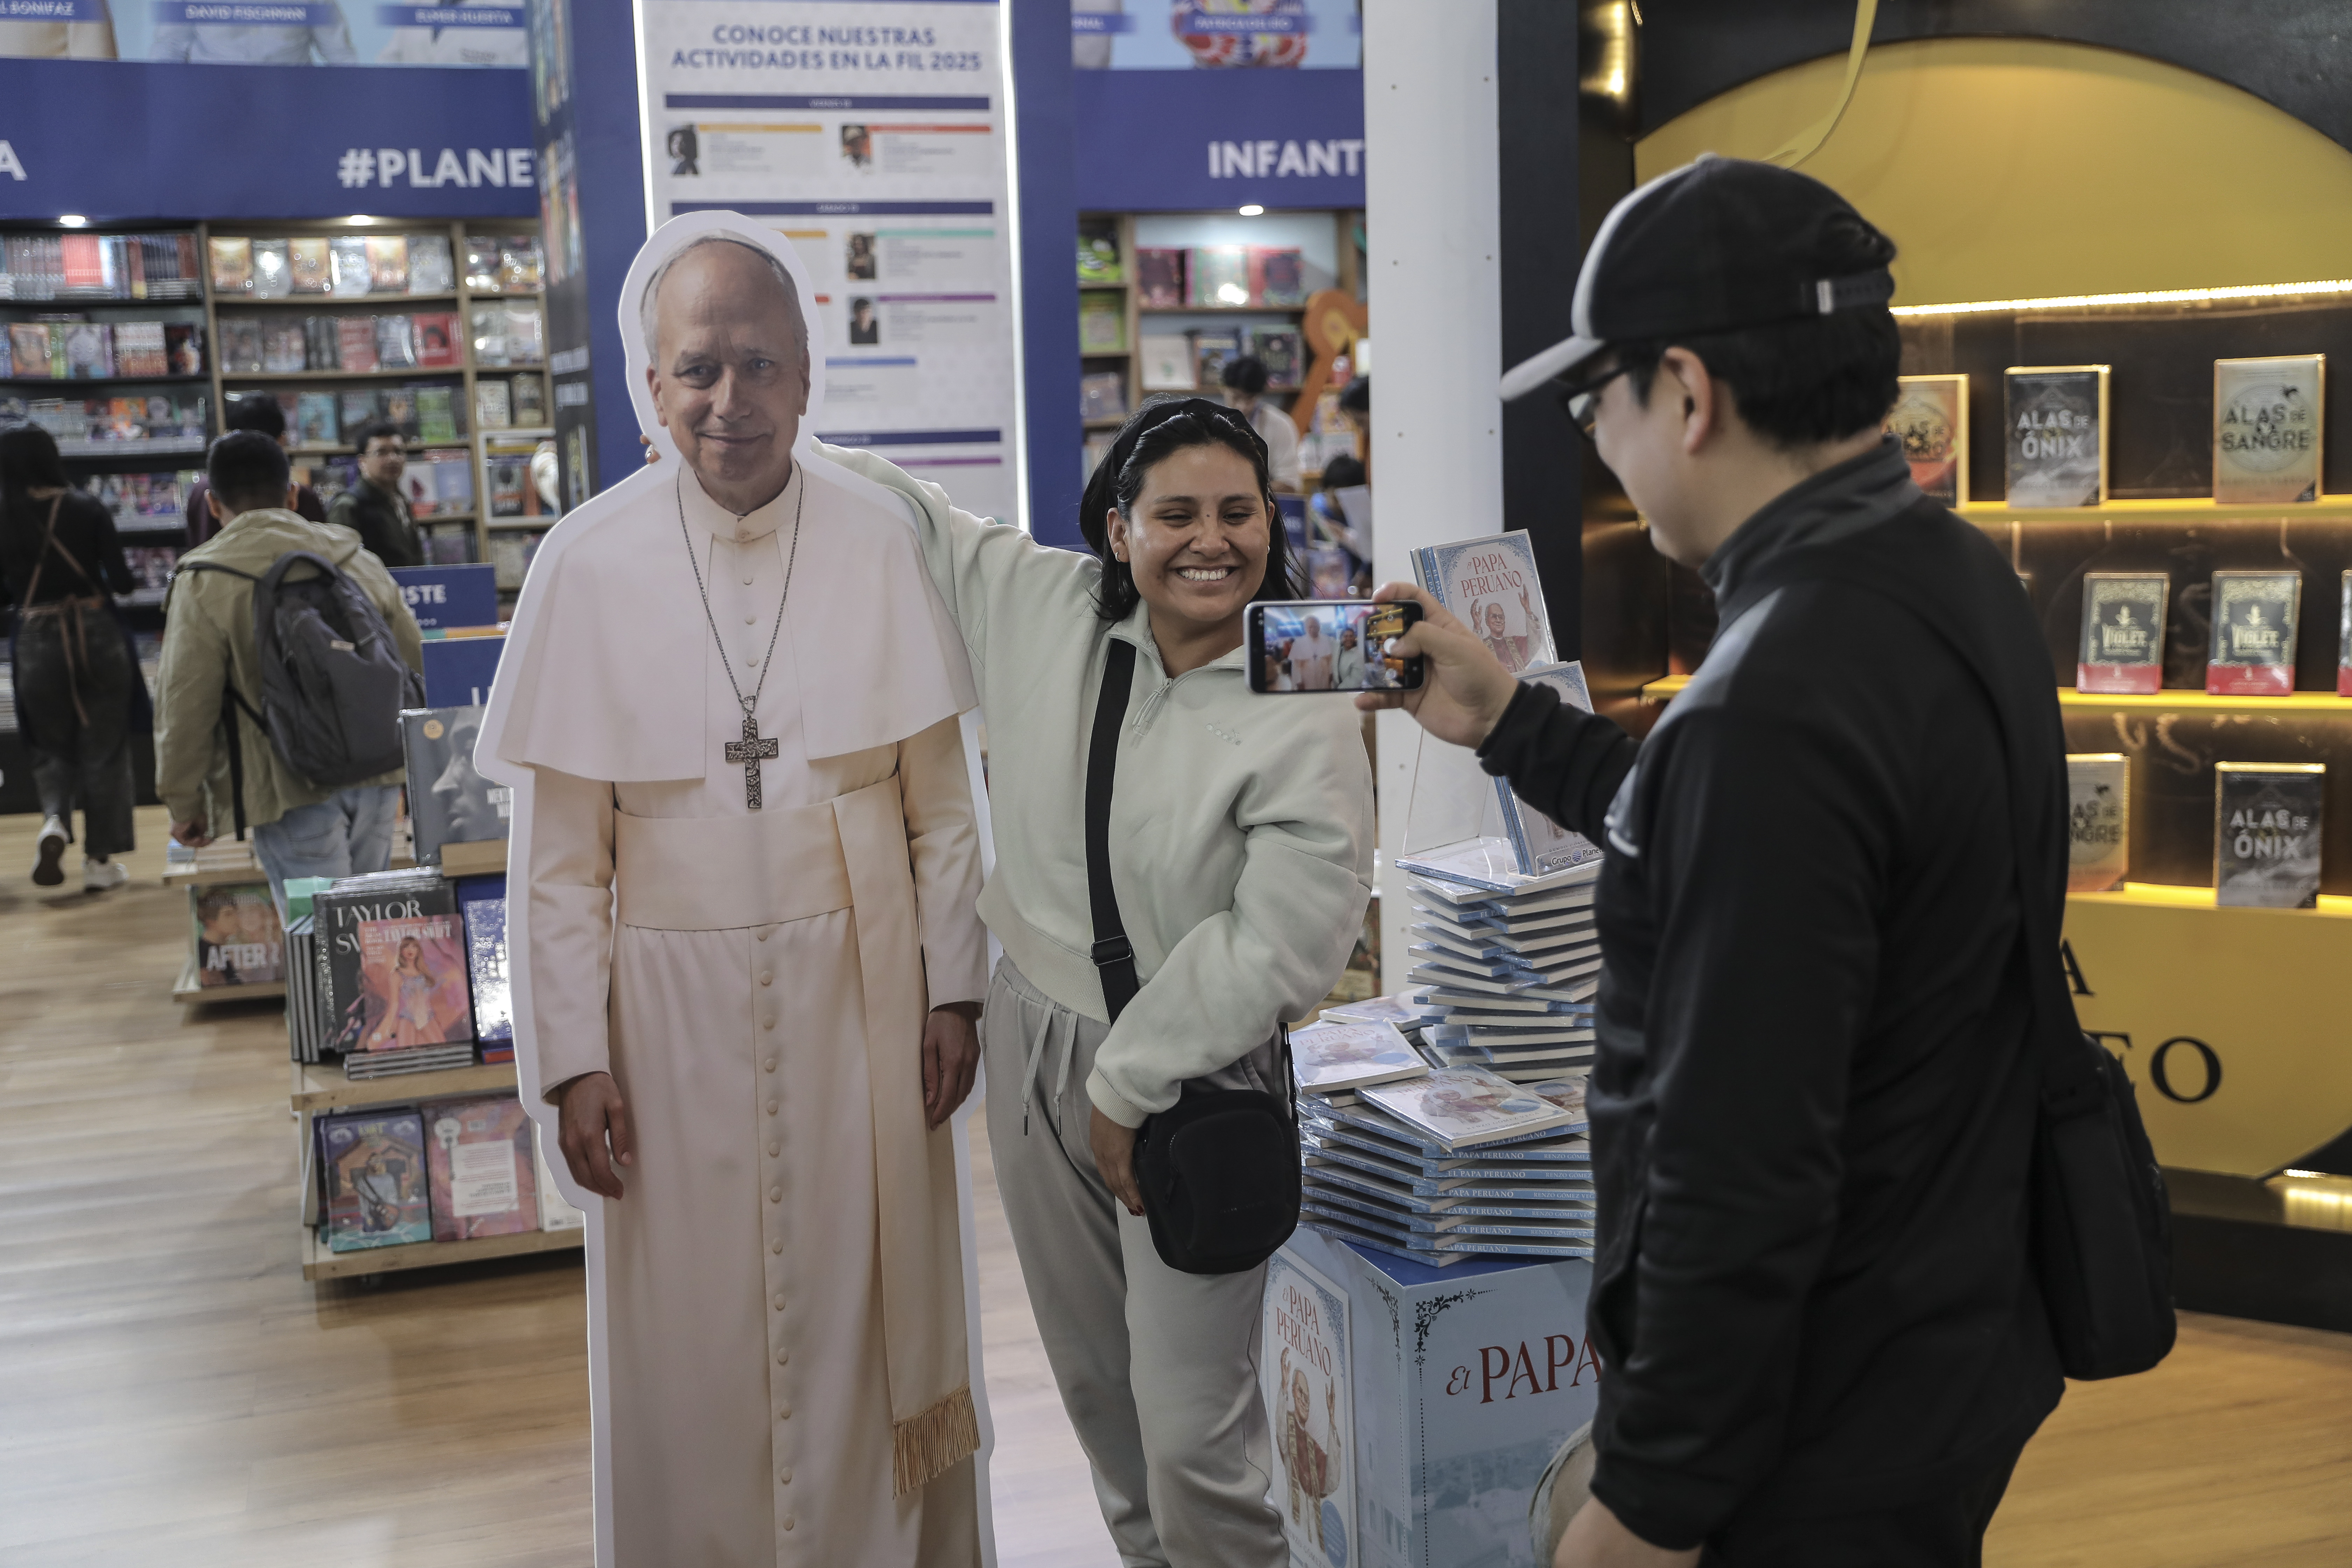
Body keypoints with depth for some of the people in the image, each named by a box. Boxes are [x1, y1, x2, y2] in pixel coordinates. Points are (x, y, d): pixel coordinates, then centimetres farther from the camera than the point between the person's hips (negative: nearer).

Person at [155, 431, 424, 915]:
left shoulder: (204, 583, -6)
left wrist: (183, 803, 4)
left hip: (291, 796, -5)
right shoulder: (357, 560, 9)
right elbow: (413, 665, 15)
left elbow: (185, 706, -6)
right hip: (374, 783, 5)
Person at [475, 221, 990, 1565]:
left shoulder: (879, 539, -5)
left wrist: (954, 991, -1)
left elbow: (942, 803, 0)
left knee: (868, 1315, 12)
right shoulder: (592, 562, -6)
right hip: (675, 1009, 0)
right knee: (696, 1344, 11)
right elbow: (560, 851, -3)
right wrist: (573, 1058, -5)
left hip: (859, 994, 0)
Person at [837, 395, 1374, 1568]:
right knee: (1092, 1381, 21)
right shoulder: (1043, 606, -3)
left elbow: (1282, 947, -18)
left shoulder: (1304, 721, -17)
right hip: (1033, 1040, 5)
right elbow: (914, 514, 12)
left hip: (1191, 1084, -5)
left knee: (1193, 1436, -5)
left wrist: (1132, 1083, -13)